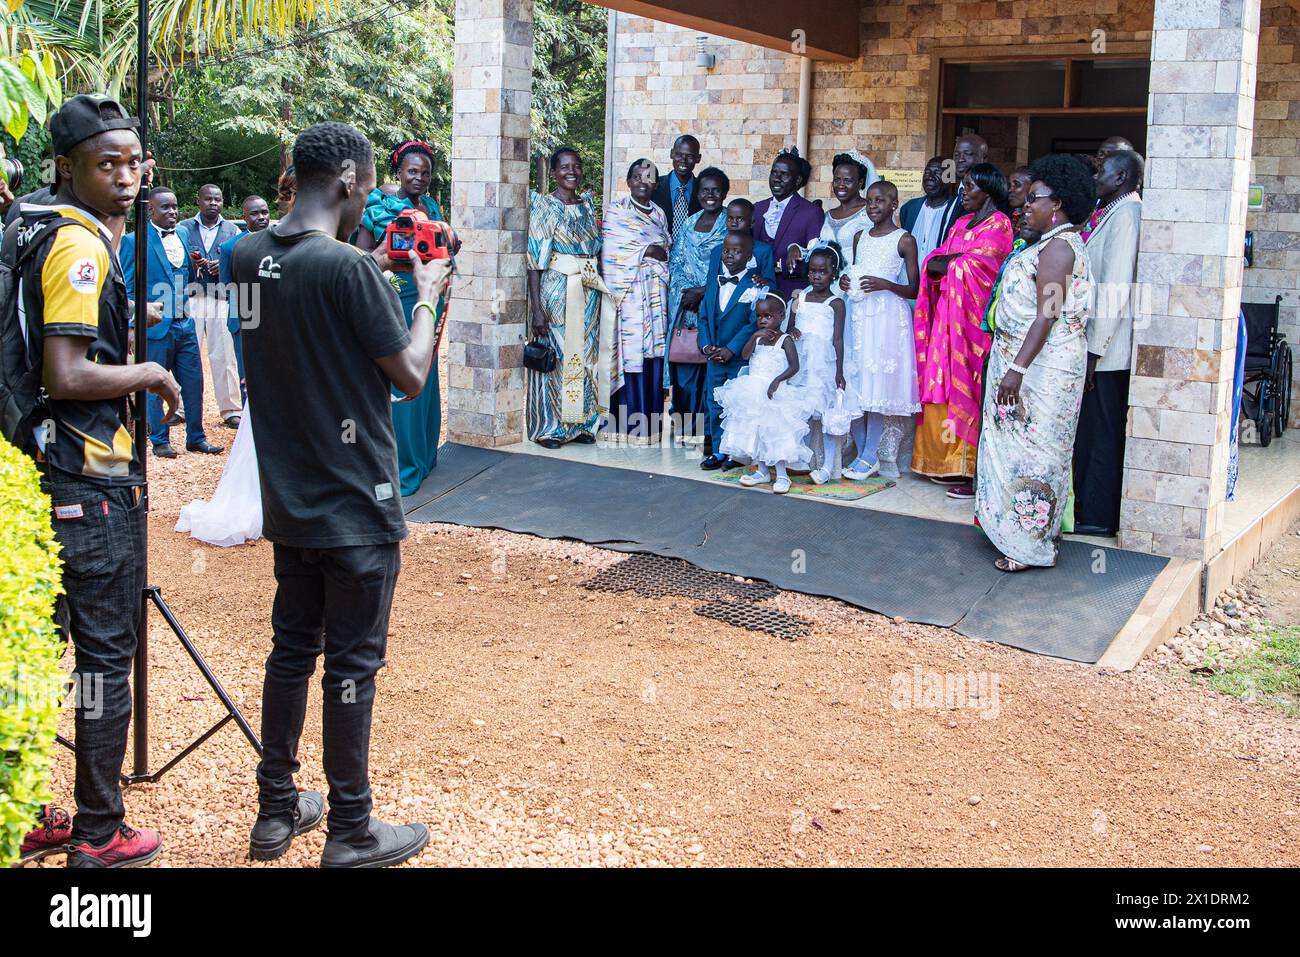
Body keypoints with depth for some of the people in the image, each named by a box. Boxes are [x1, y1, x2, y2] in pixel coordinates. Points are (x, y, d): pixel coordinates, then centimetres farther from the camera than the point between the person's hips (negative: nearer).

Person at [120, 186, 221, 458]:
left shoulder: (183, 236, 12)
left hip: (184, 325, 5)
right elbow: (128, 288, -5)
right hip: (155, 326, -5)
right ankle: (159, 441, 15)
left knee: (193, 384, 8)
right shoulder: (134, 241, -5)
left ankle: (195, 437, 20)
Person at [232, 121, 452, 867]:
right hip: (357, 505, -7)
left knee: (292, 650, 17)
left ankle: (277, 811, 29)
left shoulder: (249, 258, 2)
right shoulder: (350, 268, -20)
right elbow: (411, 376, -14)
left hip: (289, 499, 7)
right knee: (352, 665, 3)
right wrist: (428, 295, -1)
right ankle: (352, 833, 16)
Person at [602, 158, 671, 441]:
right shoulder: (616, 210, 1)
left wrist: (659, 253, -1)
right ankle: (631, 424, -3)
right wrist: (650, 251, -4)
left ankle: (649, 422, 6)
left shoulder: (658, 214, 18)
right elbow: (613, 249, -9)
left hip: (655, 292, 5)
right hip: (629, 290, -5)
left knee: (653, 352, 2)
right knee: (632, 352, -7)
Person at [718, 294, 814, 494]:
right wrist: (755, 337, -17)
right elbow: (744, 355, -4)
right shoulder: (757, 337, 10)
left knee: (776, 431, -9)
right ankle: (762, 471, 20)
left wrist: (778, 380, -25)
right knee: (755, 430, 9)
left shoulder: (785, 339, -5)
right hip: (754, 391, 6)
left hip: (774, 392, -6)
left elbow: (794, 366, -13)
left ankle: (782, 475, -5)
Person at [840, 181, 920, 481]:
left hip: (888, 316, -5)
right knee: (855, 381, 1)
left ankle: (872, 456, -2)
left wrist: (885, 284, -17)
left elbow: (915, 290, -2)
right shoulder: (860, 238, 15)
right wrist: (845, 282, 3)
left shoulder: (904, 240, -1)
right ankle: (862, 453, 8)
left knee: (880, 384, -8)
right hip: (858, 314, 5)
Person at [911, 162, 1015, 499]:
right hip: (948, 315, 8)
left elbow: (976, 266, -16)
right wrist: (960, 259, -8)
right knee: (945, 387, 5)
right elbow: (932, 263, 10)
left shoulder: (998, 224, -4)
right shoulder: (961, 224, 20)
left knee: (969, 388, -8)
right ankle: (950, 462, 10)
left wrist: (948, 262, -2)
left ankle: (974, 470, -6)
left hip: (973, 316, -8)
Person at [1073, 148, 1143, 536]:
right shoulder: (1108, 211, 13)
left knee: (1101, 431, 0)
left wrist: (1095, 349, -20)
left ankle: (1098, 517, 10)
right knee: (1088, 427, 16)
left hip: (1107, 346, -9)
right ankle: (1086, 503, 27)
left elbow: (1116, 289, -21)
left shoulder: (1126, 214, -15)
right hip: (1092, 340, 9)